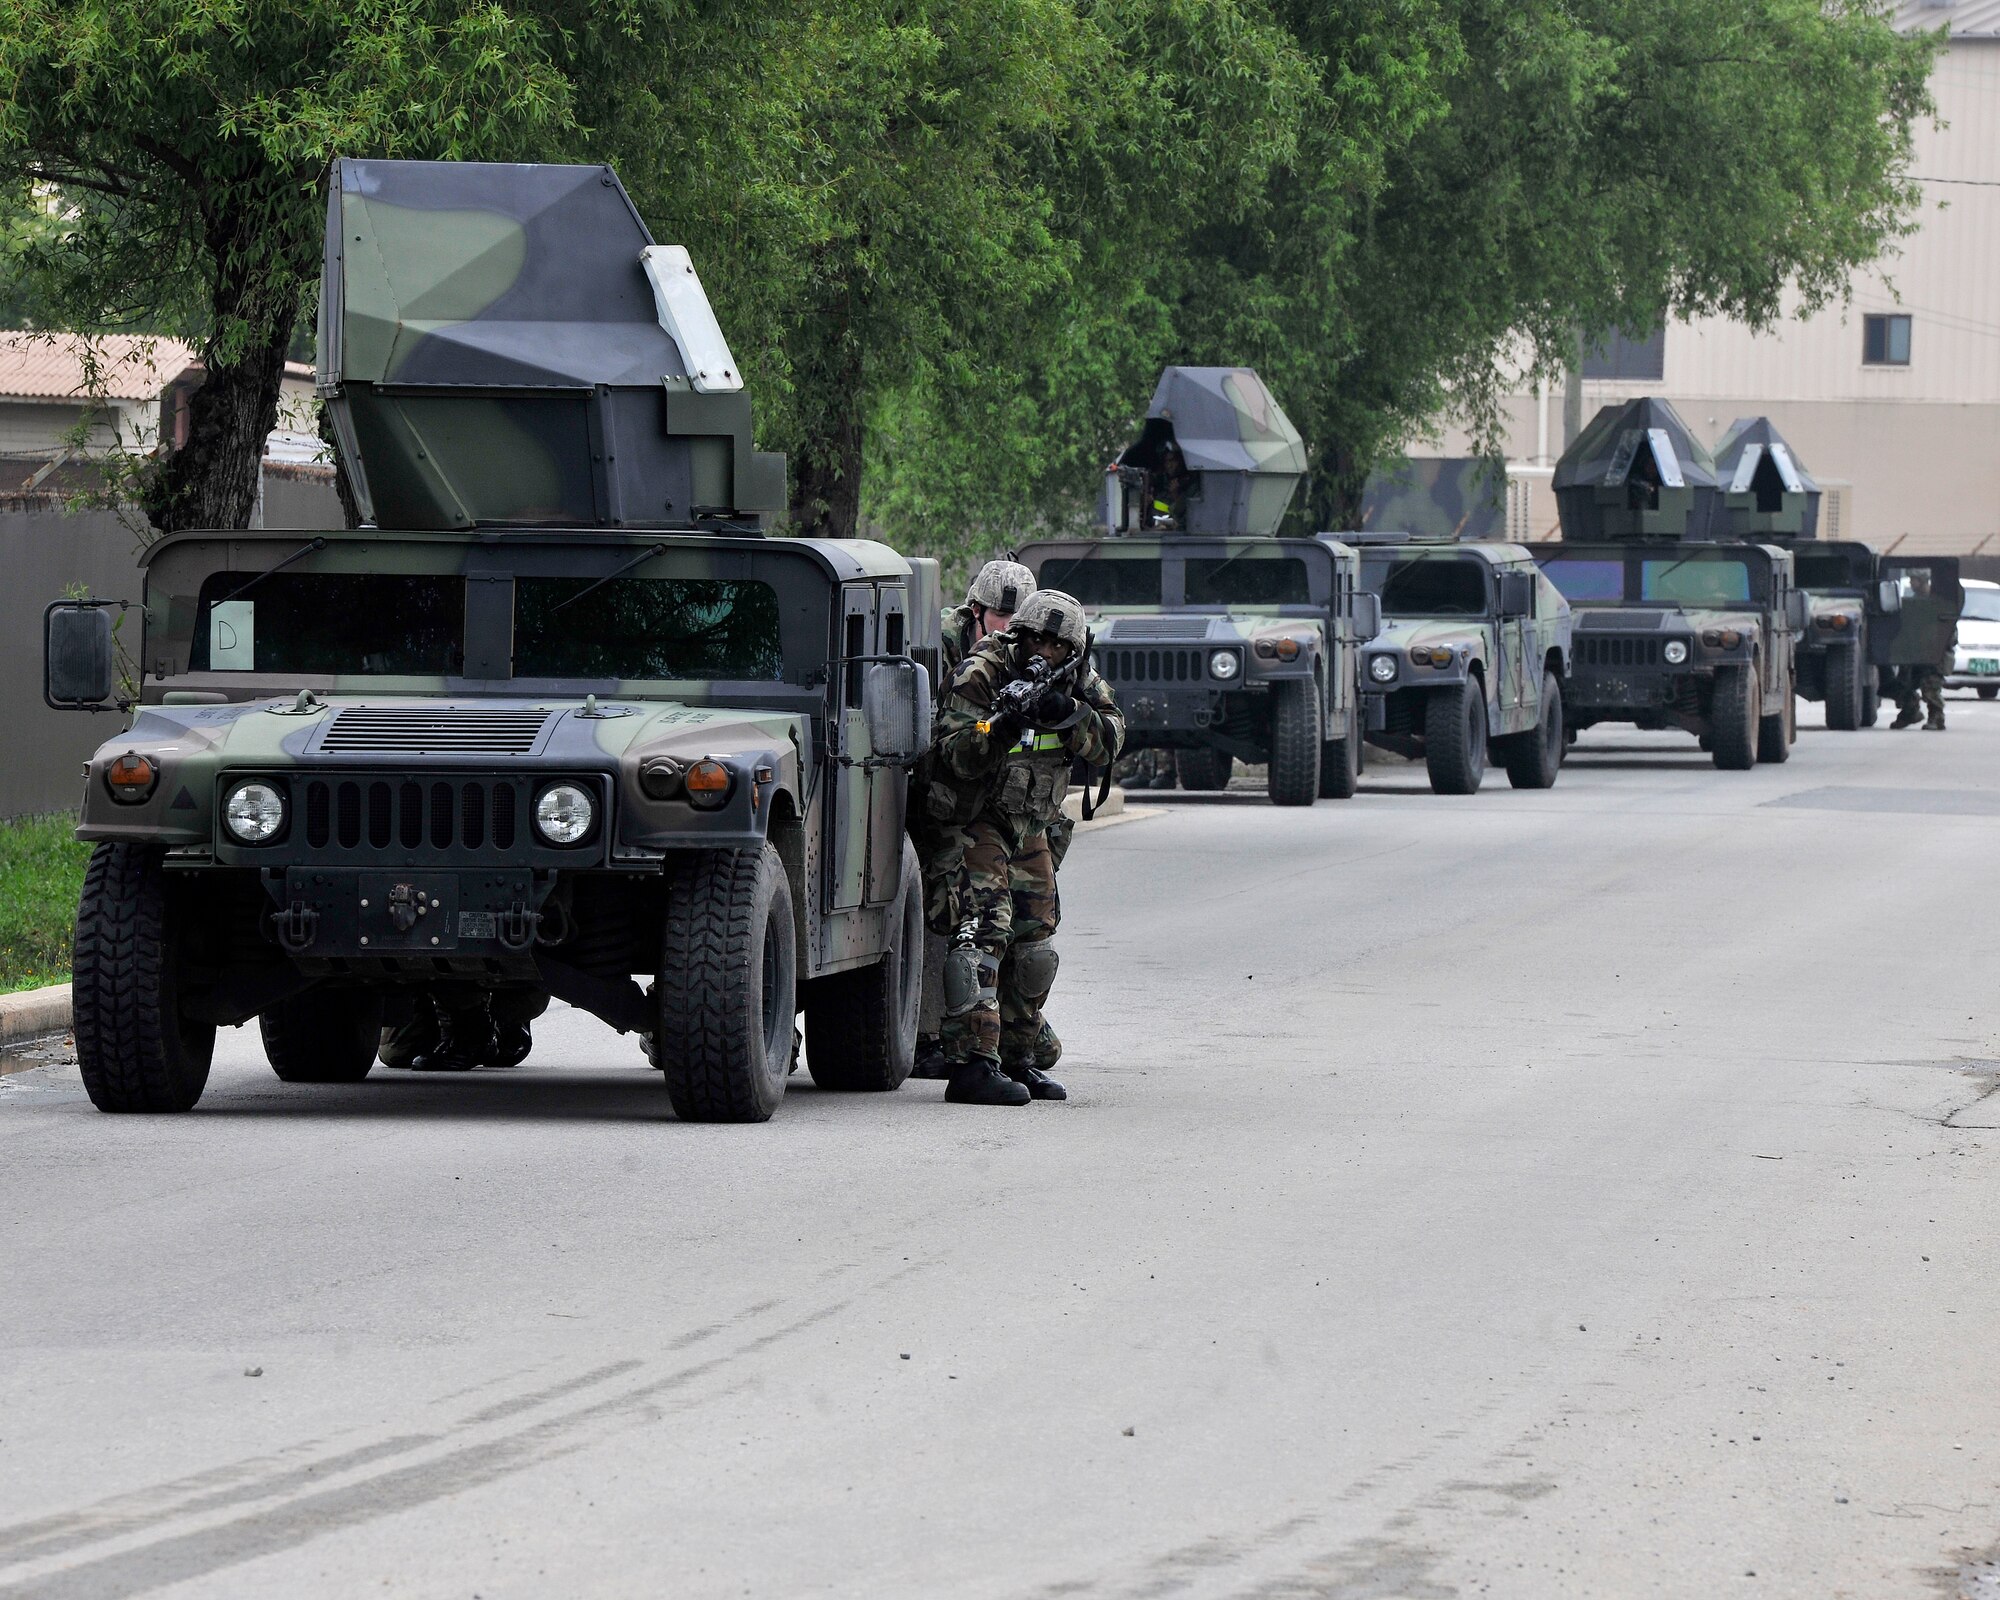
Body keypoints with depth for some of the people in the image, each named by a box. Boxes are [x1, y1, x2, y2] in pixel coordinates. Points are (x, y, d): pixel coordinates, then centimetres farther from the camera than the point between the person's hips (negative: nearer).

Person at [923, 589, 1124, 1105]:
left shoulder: (1078, 680, -1)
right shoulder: (979, 676, -17)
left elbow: (1109, 742, -12)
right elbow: (955, 757, -23)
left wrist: (1067, 714, -30)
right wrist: (1004, 725, -40)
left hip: (1029, 825, 7)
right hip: (976, 817, -7)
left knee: (1036, 941, 9)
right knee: (985, 926, -20)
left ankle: (1017, 1058, 22)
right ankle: (972, 1063, -27)